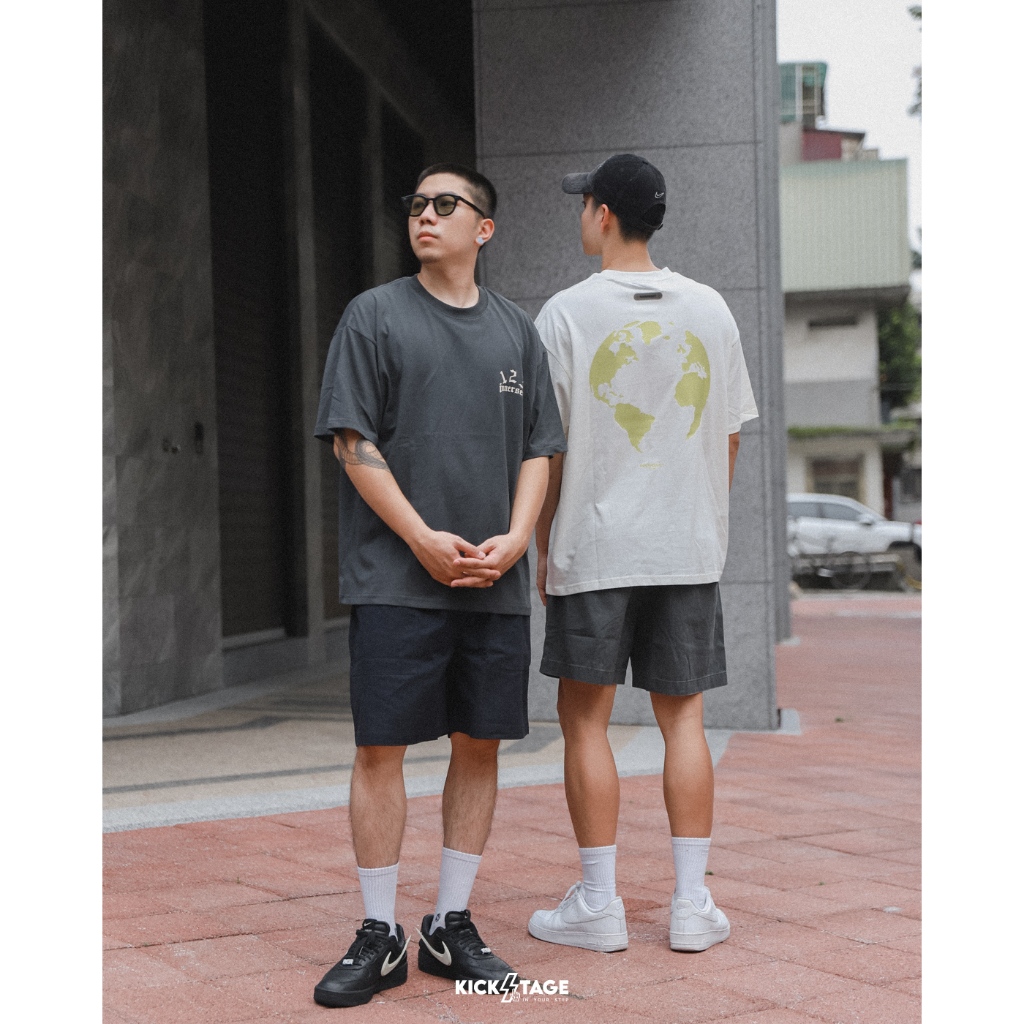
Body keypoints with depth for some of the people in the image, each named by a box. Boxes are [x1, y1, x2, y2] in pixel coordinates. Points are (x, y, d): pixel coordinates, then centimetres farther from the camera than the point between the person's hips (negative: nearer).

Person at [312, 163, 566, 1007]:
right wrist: (426, 540, -12)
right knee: (382, 747, -3)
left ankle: (452, 924, 19)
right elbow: (354, 441, -3)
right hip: (396, 579, -3)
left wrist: (513, 538, -4)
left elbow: (538, 450, 13)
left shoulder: (516, 330, 14)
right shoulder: (374, 316, 3)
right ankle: (380, 936, 8)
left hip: (497, 583, 4)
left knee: (480, 746, 7)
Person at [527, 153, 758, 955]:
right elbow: (729, 438, 10)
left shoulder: (568, 313, -5)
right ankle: (692, 904, 10)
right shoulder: (711, 310, 6)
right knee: (683, 715, 9)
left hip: (593, 548, -3)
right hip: (690, 548, 4)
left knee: (585, 717, 5)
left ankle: (599, 905, 8)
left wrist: (544, 549, 5)